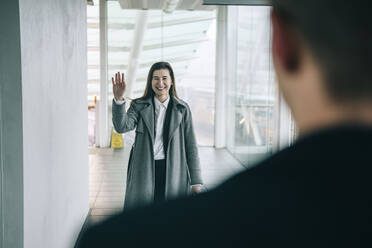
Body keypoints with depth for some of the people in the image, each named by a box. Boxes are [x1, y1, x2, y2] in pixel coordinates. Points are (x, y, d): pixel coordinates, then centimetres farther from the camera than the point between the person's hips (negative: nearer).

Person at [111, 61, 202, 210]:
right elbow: (122, 127, -13)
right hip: (144, 173, 0)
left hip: (173, 173, 0)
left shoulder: (182, 109, 5)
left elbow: (191, 146, 6)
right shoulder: (139, 106, 5)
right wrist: (118, 99, -28)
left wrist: (196, 181, 3)